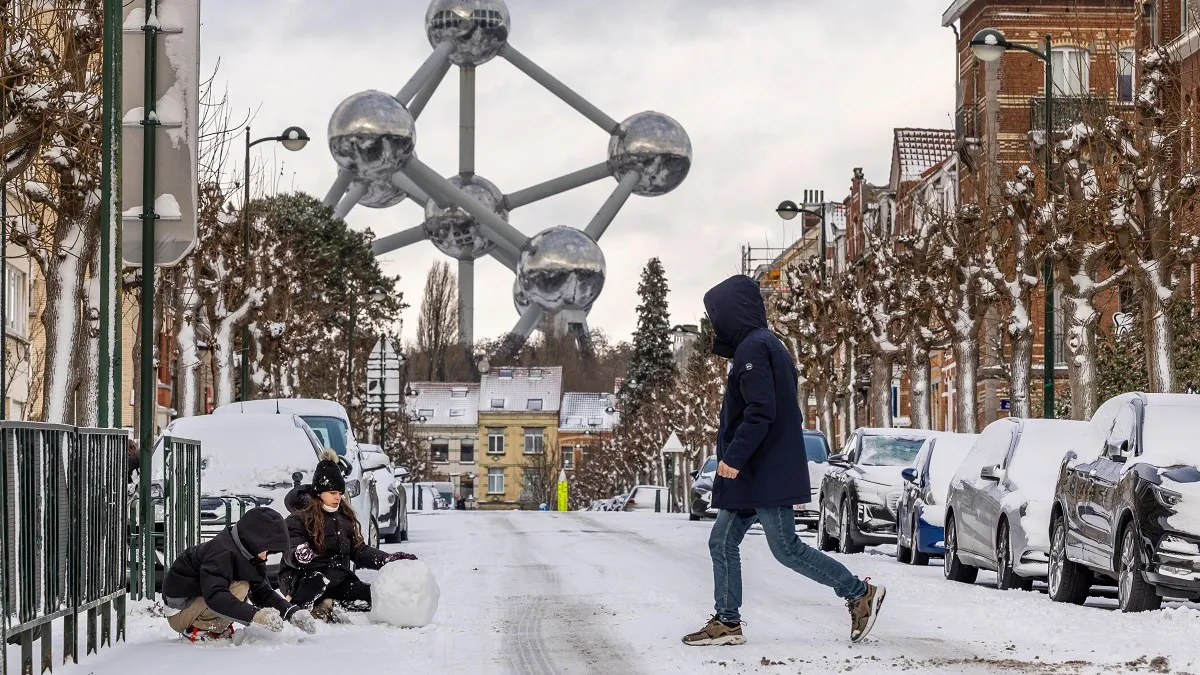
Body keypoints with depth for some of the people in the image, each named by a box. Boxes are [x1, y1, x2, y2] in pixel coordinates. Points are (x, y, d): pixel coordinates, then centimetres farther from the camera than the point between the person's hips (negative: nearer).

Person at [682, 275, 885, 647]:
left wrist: (734, 457, -22)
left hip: (766, 473, -11)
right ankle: (727, 623, 10)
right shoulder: (765, 345, 18)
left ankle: (860, 593, 0)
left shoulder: (753, 348, -14)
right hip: (753, 476, 11)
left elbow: (760, 411, -24)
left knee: (785, 547, -7)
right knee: (723, 542, 9)